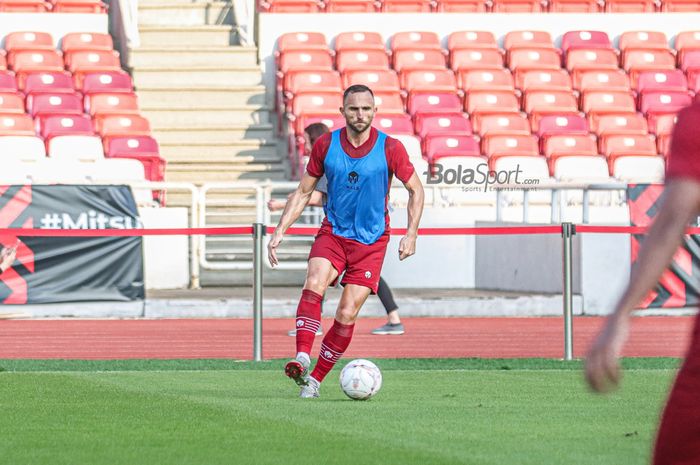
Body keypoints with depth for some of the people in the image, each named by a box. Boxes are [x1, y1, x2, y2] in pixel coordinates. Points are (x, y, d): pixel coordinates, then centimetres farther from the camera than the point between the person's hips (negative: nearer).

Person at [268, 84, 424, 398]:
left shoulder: (390, 149, -8)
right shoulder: (325, 145, -3)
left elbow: (415, 190, 3)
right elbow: (303, 192, 7)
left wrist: (411, 234, -8)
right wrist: (280, 230, -2)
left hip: (371, 242, -1)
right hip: (332, 233, 1)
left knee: (346, 316, -7)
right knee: (313, 285, -28)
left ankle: (315, 379, 7)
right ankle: (302, 359, -37)